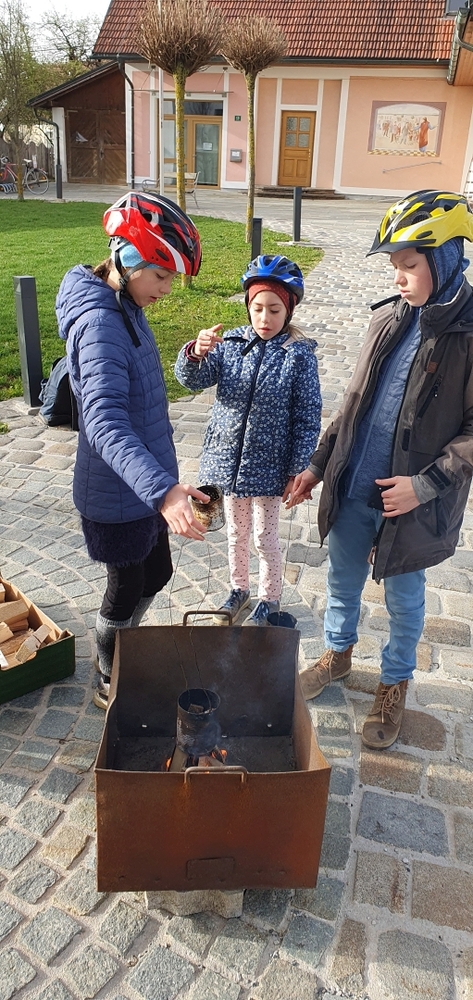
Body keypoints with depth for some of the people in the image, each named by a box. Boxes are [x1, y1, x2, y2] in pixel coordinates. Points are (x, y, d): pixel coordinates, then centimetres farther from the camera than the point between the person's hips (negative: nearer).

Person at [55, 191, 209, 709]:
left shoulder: (124, 306, 4)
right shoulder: (100, 323, -27)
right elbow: (106, 422, -40)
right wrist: (162, 489, -53)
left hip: (142, 486, 9)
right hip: (117, 495, -9)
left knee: (155, 575, 23)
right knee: (127, 588, 10)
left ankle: (117, 652, 48)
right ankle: (108, 683, 37)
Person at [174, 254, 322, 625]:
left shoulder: (299, 356, -12)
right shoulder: (231, 342, -4)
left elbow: (308, 417, -9)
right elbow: (194, 379, -12)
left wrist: (297, 470, -9)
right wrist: (196, 353, -35)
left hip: (268, 465, -3)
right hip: (228, 458, 4)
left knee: (265, 538, 12)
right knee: (236, 532, 21)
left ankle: (270, 599, 35)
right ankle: (239, 589, 42)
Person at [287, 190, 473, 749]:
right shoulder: (389, 319, 2)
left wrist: (426, 482, -21)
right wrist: (317, 464, 10)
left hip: (411, 501, -5)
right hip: (352, 489, 5)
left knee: (403, 598, 14)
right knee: (342, 581, 21)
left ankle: (394, 684, 38)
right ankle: (338, 652, 47)